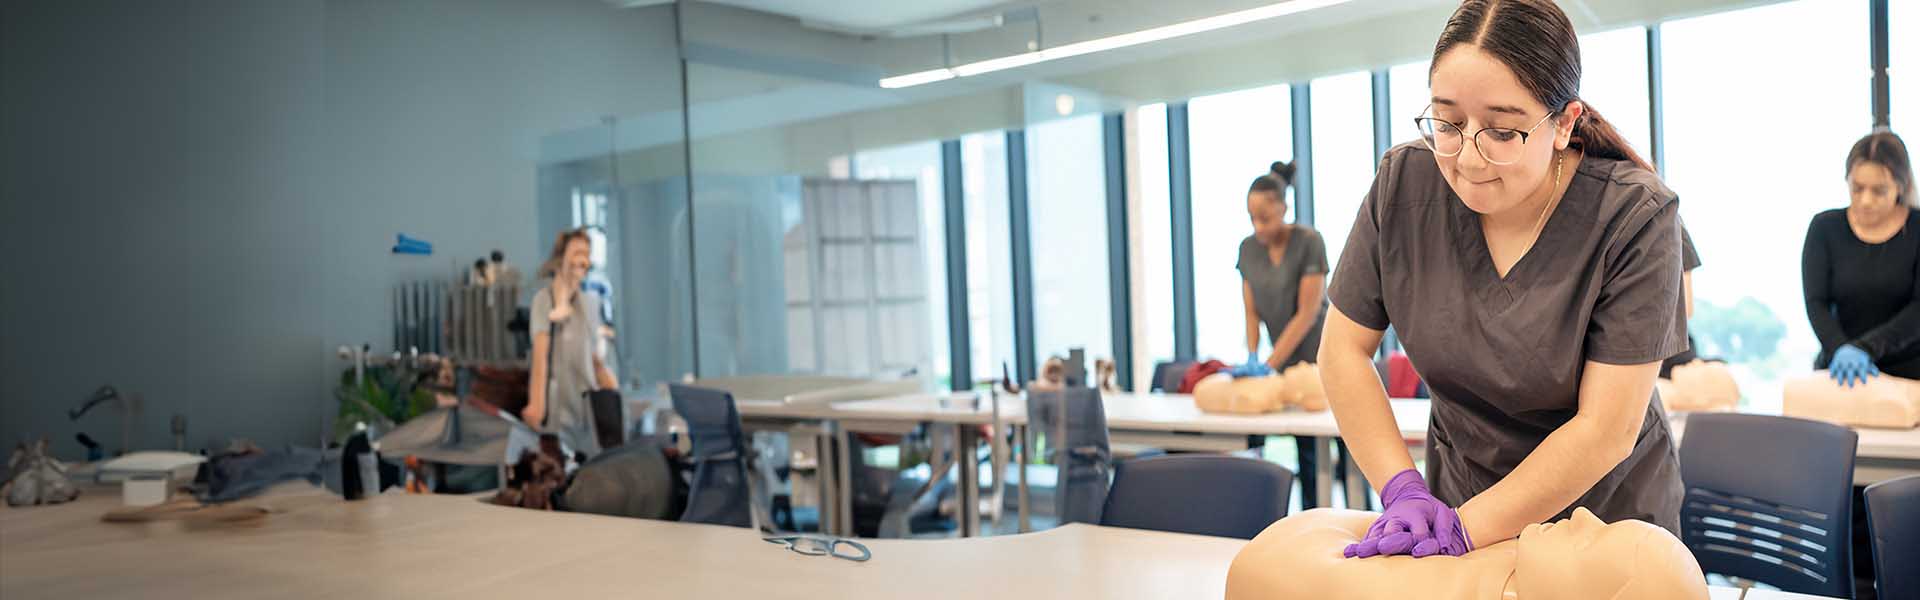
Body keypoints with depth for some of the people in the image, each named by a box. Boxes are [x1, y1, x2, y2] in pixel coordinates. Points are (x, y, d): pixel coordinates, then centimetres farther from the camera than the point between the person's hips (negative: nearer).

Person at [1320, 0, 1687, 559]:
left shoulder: (1635, 217, -23)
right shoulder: (1404, 183, -16)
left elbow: (1606, 429, -24)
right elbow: (1344, 348, -10)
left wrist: (1468, 526, -29)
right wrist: (1402, 490, -20)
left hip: (1607, 509, -3)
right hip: (1459, 496, 3)